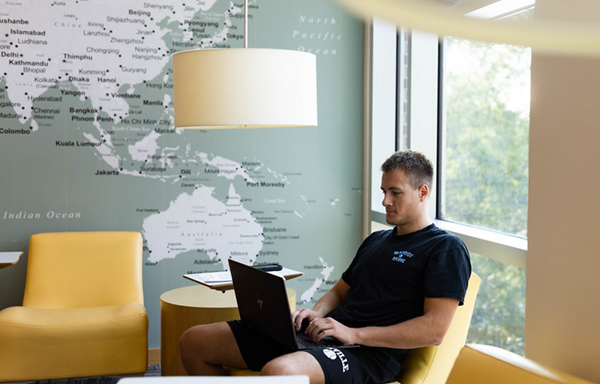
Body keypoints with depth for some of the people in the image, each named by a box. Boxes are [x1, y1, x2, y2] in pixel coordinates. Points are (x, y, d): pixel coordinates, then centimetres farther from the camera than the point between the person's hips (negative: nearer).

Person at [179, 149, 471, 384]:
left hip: (368, 354, -8)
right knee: (193, 342, 1)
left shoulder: (446, 249, -2)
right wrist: (316, 314, 6)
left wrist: (355, 334, -17)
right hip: (323, 335, 9)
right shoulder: (375, 240, 25)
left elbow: (434, 329, -14)